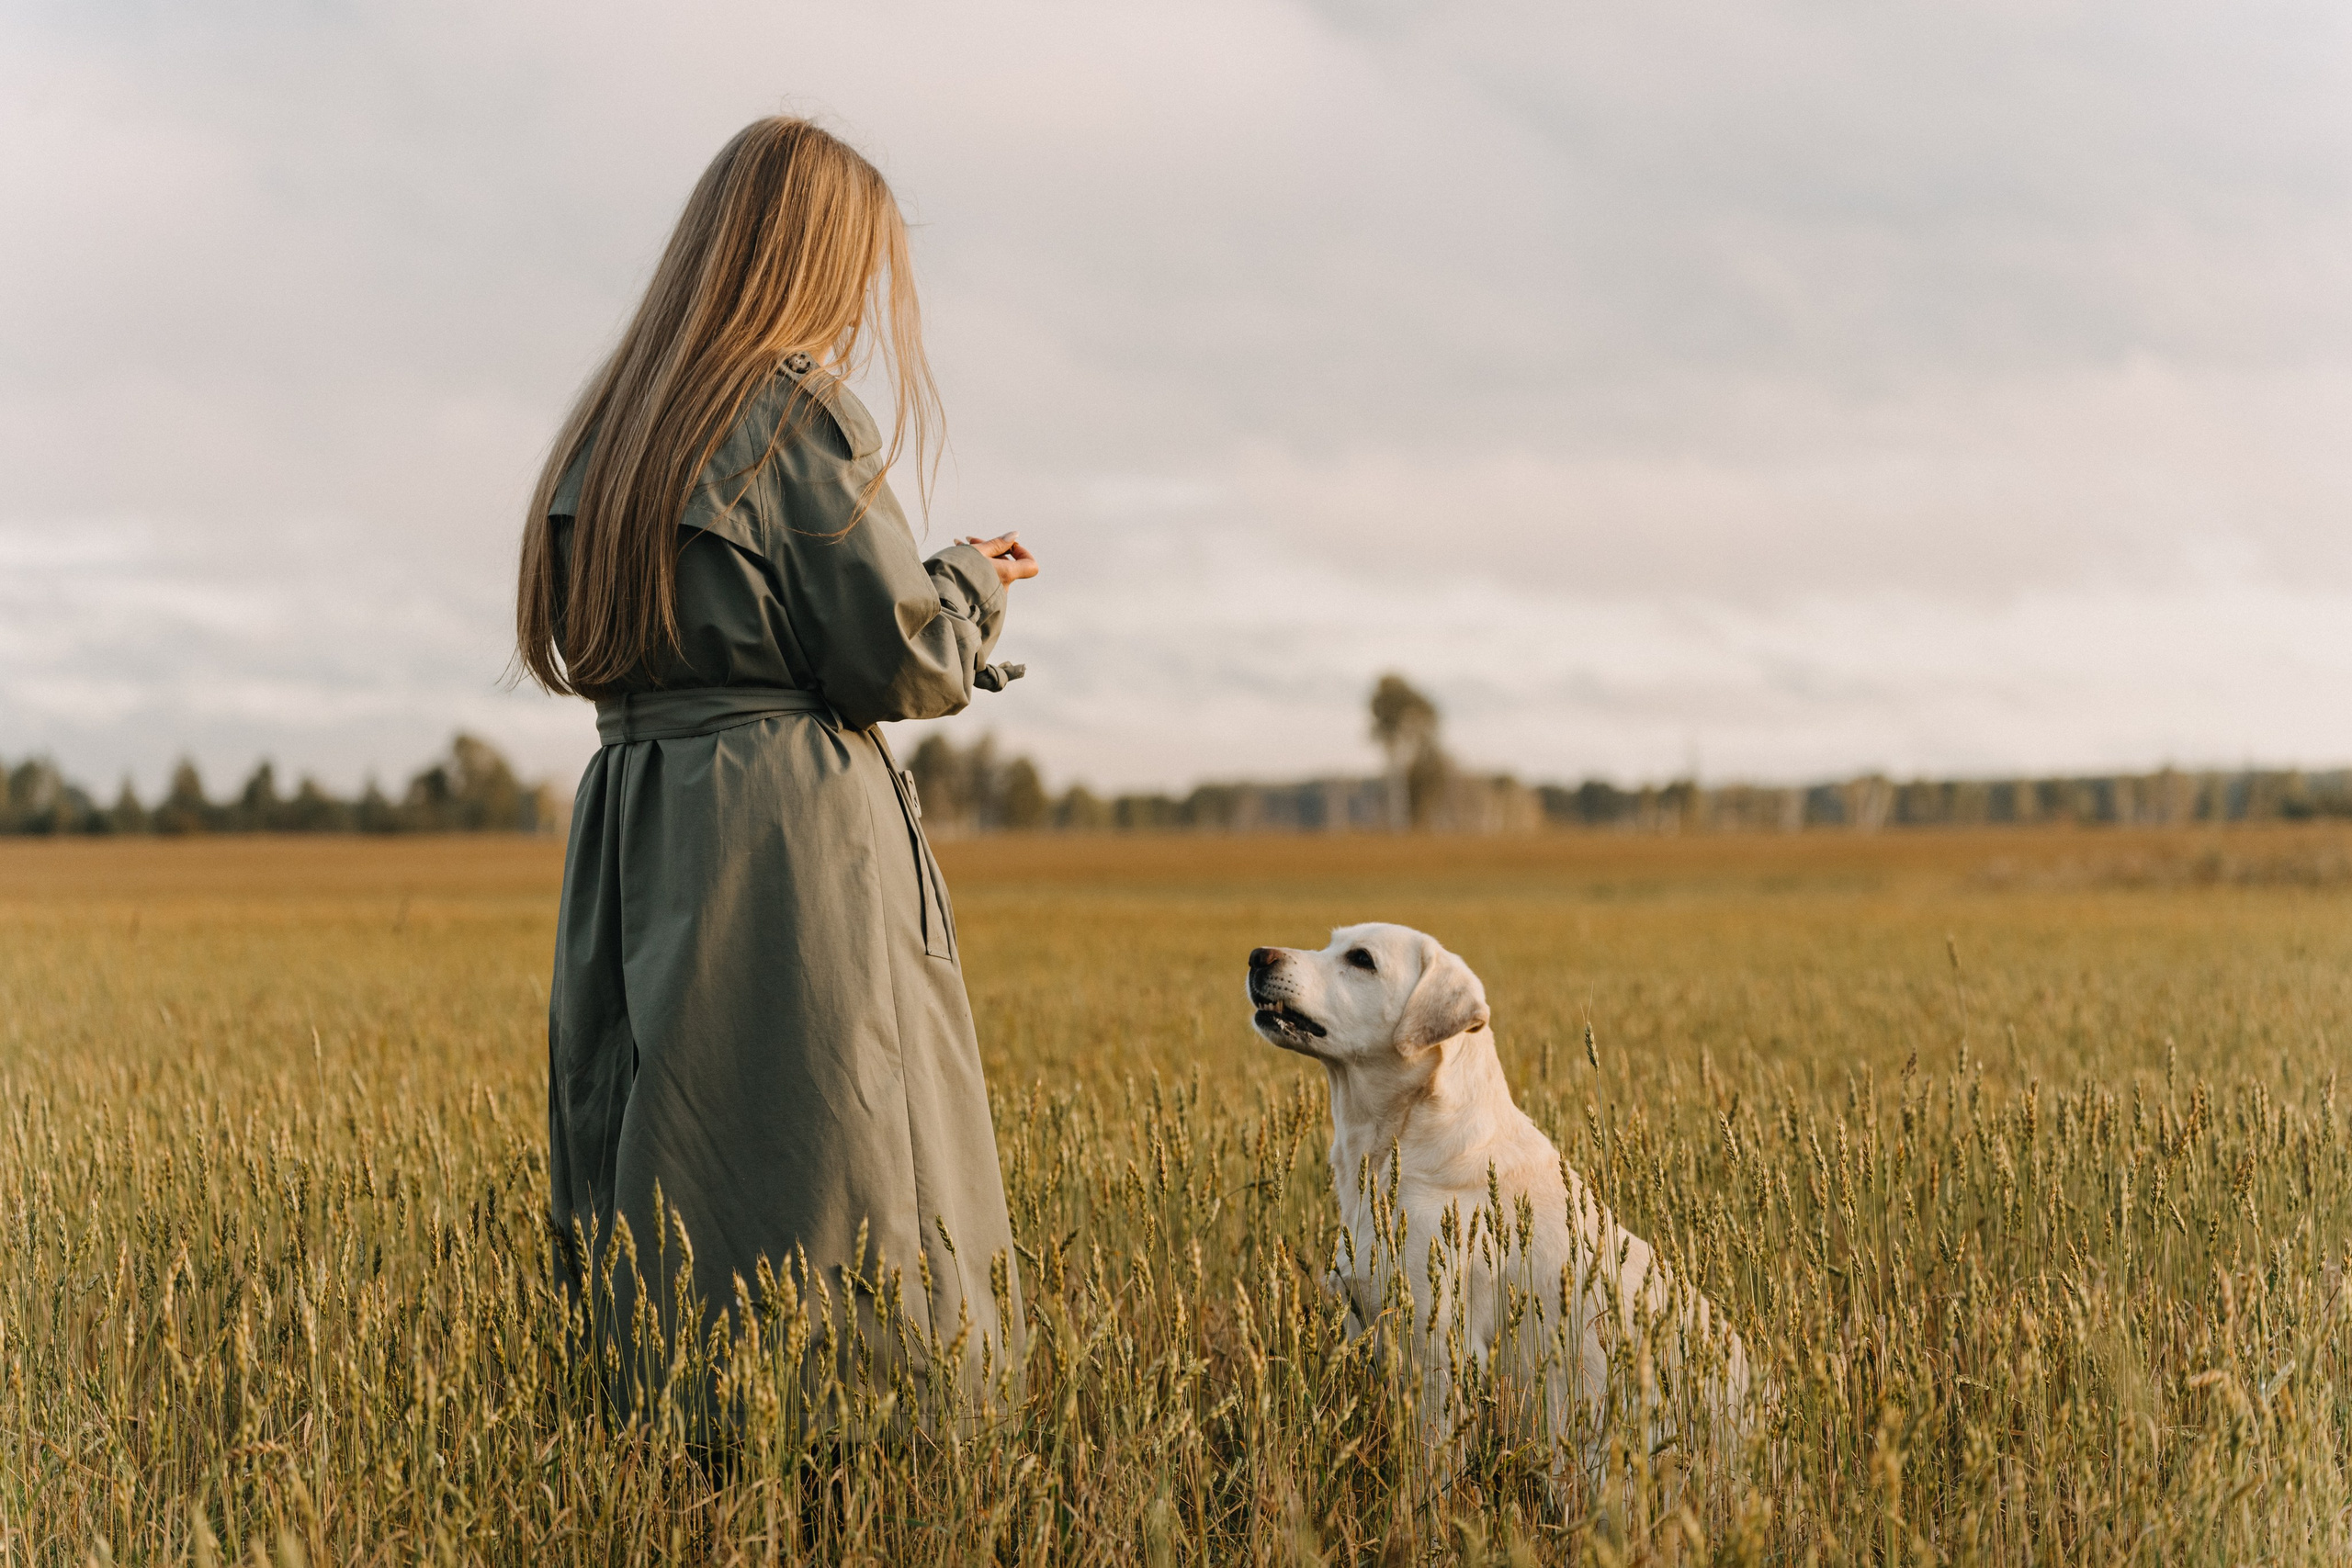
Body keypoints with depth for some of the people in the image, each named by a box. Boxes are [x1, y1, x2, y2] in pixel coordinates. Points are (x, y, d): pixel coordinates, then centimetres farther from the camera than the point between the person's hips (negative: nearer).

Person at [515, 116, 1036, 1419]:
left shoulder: (614, 427, 13)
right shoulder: (795, 414, -10)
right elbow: (903, 663, -11)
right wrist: (973, 585, 10)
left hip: (631, 834, 8)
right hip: (793, 837, -8)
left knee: (661, 1209, 9)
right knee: (837, 1182, -5)